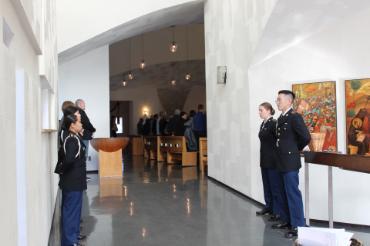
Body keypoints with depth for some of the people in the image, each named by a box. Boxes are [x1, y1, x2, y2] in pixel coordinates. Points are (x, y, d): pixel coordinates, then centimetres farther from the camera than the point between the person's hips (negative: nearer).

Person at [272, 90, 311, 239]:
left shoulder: (294, 117, -13)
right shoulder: (281, 118, 13)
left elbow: (306, 137, -19)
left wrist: (296, 149, -5)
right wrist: (284, 148, 5)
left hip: (290, 162, -9)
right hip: (282, 162, 9)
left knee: (293, 194, -4)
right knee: (284, 193, 16)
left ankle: (298, 226, 4)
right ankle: (286, 220, 28)